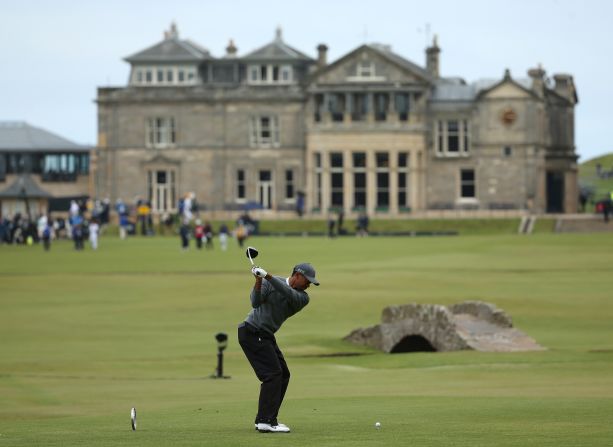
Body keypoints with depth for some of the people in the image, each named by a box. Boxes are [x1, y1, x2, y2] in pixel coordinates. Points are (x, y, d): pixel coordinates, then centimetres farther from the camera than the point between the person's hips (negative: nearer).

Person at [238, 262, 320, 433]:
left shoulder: (303, 298, 2)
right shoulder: (269, 283, -9)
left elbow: (289, 294, -20)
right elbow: (255, 302, -21)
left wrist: (267, 276, -31)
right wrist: (259, 281, -35)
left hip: (266, 336, 8)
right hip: (252, 333, -8)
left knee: (283, 375, 8)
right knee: (273, 374, -16)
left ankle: (265, 420, 12)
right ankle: (266, 421, -20)